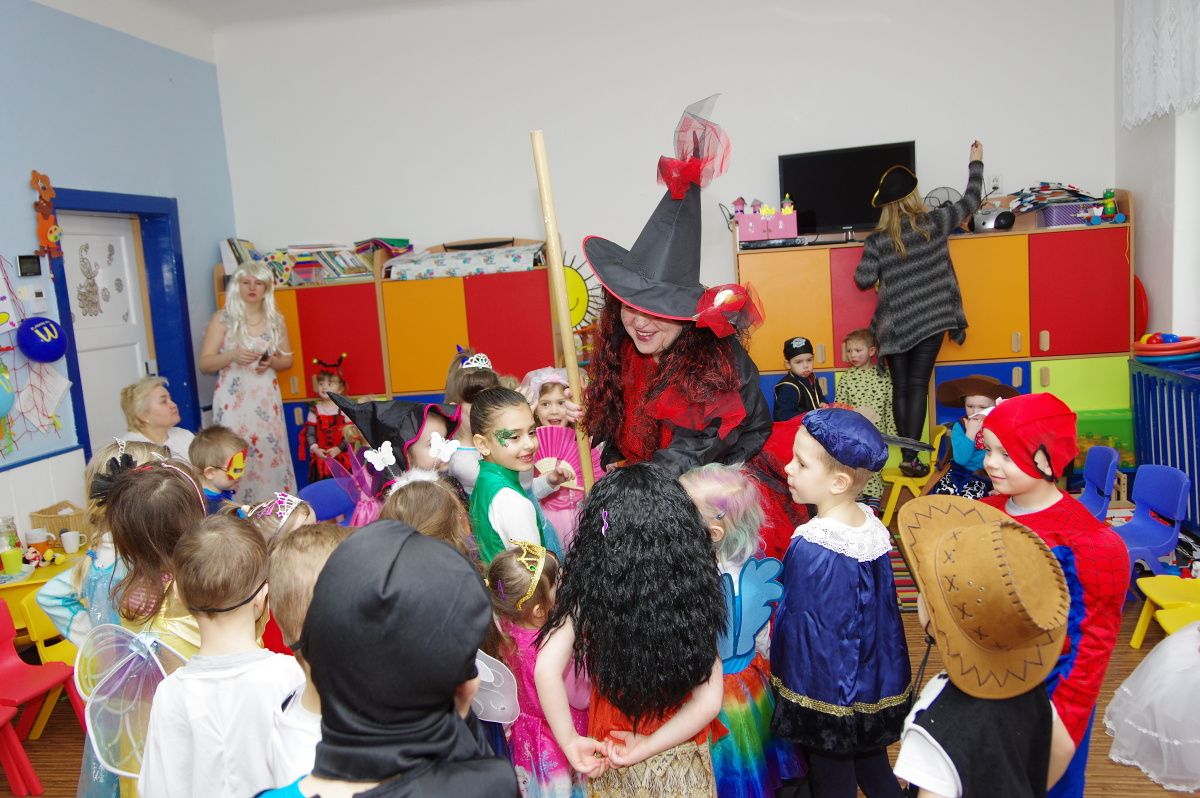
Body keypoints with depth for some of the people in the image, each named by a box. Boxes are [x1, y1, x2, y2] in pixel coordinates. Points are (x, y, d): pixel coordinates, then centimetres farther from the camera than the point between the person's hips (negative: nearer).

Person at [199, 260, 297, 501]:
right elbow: (204, 364, -2)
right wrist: (232, 355, -19)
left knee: (271, 454, 0)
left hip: (266, 398, 3)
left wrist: (271, 362, -7)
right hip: (233, 399, -3)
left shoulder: (275, 320, 8)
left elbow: (287, 360, 15)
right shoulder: (222, 319, -1)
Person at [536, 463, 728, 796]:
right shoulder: (693, 587, -17)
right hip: (680, 762, 0)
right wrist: (647, 747, -13)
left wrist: (571, 743, -14)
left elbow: (546, 670, -24)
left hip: (609, 758, 0)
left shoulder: (589, 588, -18)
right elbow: (709, 700, -17)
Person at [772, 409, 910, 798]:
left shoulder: (812, 550, -30)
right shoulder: (871, 523, -7)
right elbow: (882, 609, 5)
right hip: (877, 684, 7)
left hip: (829, 694, -7)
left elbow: (801, 631, -20)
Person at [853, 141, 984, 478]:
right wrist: (976, 163, 25)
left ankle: (906, 455, 11)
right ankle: (912, 458, -5)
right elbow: (970, 201, 10)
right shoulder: (934, 223, -4)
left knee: (900, 387, 8)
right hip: (931, 320, 0)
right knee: (918, 386, -1)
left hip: (895, 326, 0)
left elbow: (863, 280, -5)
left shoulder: (877, 240, -6)